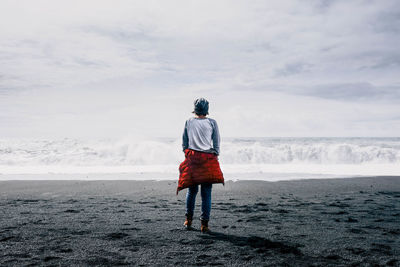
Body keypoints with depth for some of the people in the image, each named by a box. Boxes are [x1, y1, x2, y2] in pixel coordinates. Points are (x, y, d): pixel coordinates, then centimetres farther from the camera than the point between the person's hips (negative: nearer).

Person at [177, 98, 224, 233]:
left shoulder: (189, 122, 2)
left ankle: (189, 219, 21)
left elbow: (184, 143, 7)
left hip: (191, 158, 2)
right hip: (208, 159, -2)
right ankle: (204, 224, 3)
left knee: (192, 190, 16)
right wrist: (215, 156, 11)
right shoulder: (212, 123, -1)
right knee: (206, 193, 2)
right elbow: (216, 144, 1)